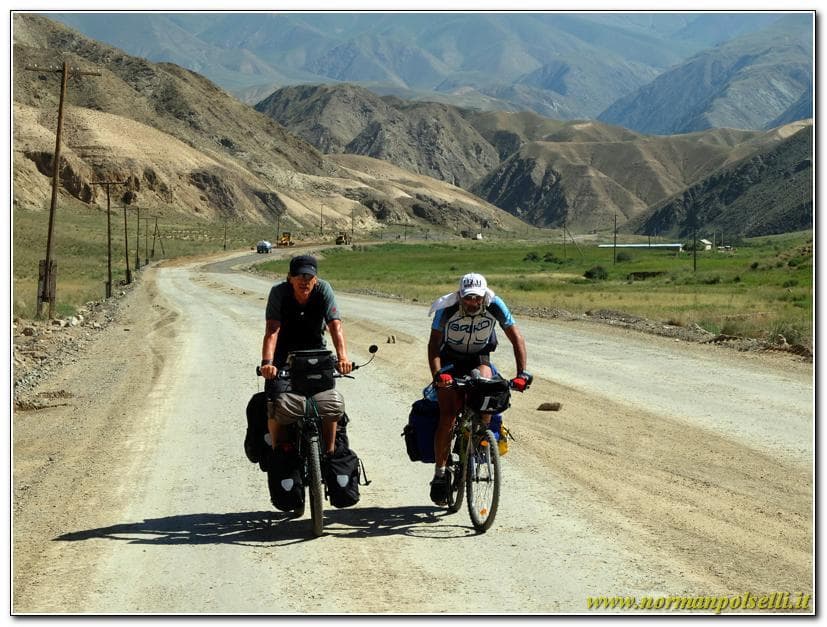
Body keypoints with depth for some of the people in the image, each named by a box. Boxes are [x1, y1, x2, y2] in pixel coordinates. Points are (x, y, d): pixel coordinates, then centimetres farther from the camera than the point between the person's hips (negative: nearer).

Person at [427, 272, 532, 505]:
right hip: (450, 361, -1)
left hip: (479, 359, 1)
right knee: (448, 416, -15)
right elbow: (434, 344, -26)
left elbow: (516, 338, -18)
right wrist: (437, 374, -42)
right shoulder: (447, 308, -26)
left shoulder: (494, 305, -23)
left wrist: (522, 373, -28)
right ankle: (440, 473, -4)